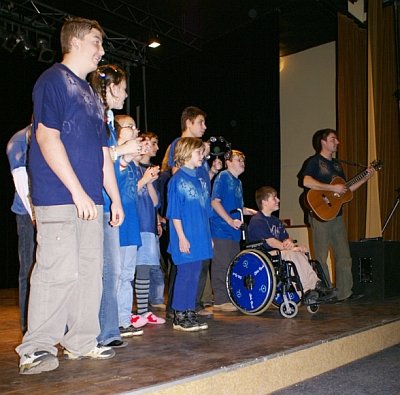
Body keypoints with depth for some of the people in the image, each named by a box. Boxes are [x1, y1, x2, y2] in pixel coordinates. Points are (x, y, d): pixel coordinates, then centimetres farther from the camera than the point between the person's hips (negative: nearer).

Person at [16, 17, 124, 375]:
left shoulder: (91, 94, 23)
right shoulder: (53, 81, -3)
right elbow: (47, 137, -15)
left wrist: (115, 197, 19)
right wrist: (78, 191, -19)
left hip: (89, 200, 9)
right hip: (59, 198, -8)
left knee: (89, 271, 8)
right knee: (58, 272, -8)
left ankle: (81, 342, 18)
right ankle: (37, 349, 4)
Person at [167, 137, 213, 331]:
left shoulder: (201, 180, 14)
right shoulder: (177, 180, -9)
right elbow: (175, 213, -12)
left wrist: (208, 236, 16)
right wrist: (181, 237, -16)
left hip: (200, 238, 7)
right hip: (186, 239, -7)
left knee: (195, 275, 10)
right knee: (184, 275, -2)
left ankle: (190, 313, 19)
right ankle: (179, 317, 9)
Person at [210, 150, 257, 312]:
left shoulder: (238, 182, 19)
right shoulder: (223, 177, -7)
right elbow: (215, 201, -15)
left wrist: (253, 212, 10)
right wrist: (230, 220, -20)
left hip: (234, 231, 9)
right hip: (222, 229, -9)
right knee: (221, 266, -5)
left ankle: (231, 298, 22)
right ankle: (220, 301, 1)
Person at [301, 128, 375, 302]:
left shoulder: (336, 164, 19)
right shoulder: (314, 162, -5)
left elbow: (345, 189, 21)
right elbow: (307, 182, -23)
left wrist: (365, 178, 12)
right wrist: (332, 188, -22)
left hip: (337, 215, 8)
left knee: (344, 255, 7)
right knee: (321, 257, -1)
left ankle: (344, 292, 14)